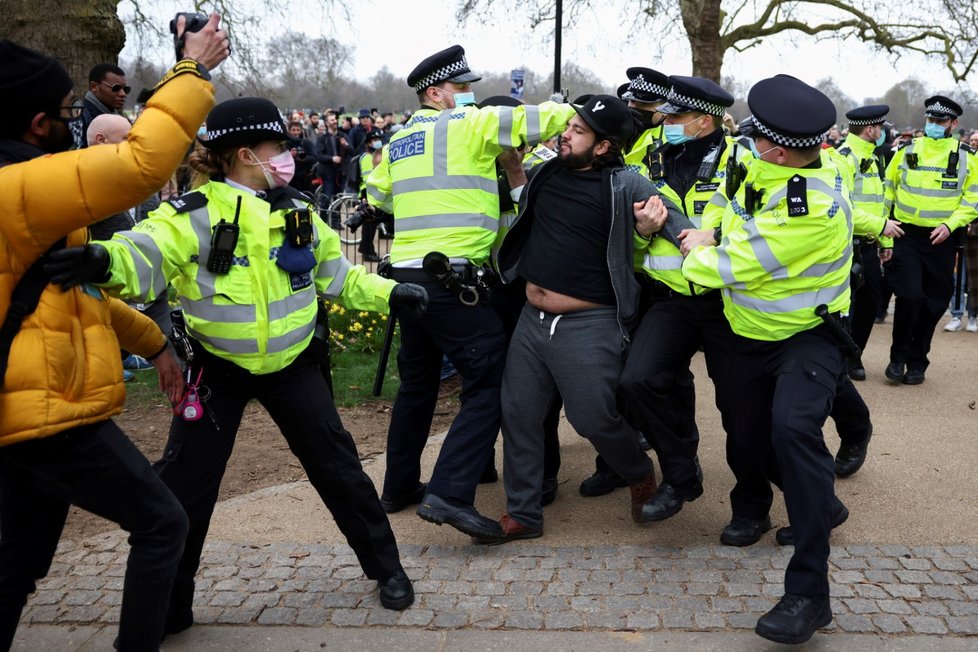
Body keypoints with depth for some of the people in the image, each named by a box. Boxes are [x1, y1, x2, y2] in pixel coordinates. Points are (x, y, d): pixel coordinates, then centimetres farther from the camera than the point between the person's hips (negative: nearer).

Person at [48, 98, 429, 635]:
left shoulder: (298, 213, 2)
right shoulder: (195, 213, -15)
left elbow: (338, 275, 13)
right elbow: (146, 253, -33)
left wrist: (389, 293, 2)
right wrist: (102, 260, -54)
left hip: (291, 363, 3)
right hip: (217, 366, -3)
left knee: (336, 464, 7)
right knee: (186, 480, 1)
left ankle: (385, 566, 25)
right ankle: (165, 604, 20)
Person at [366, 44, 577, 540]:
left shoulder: (398, 142, 18)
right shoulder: (468, 126, -3)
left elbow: (377, 196, 28)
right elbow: (534, 121, -7)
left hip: (406, 273, 8)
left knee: (417, 382, 20)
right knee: (490, 384, -6)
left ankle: (399, 486, 30)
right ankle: (450, 493, -15)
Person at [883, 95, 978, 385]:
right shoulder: (907, 151, 4)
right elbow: (888, 191, 11)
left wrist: (950, 224, -13)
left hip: (941, 241, 1)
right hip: (907, 236, -1)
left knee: (933, 304, 6)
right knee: (909, 295, -15)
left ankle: (916, 363, 20)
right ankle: (898, 356, 4)